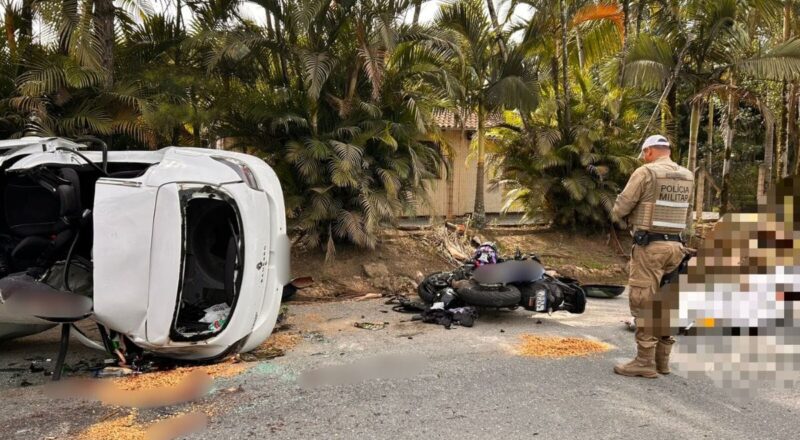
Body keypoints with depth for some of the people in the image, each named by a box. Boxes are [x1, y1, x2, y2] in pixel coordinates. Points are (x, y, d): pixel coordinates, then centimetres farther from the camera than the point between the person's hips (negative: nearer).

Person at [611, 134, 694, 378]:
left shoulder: (645, 173, -11)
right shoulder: (687, 177, 10)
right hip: (675, 245, 7)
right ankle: (662, 358, 19)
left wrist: (622, 217, 13)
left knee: (644, 302, -3)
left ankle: (645, 361, -1)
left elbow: (620, 208, -9)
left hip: (649, 246, -7)